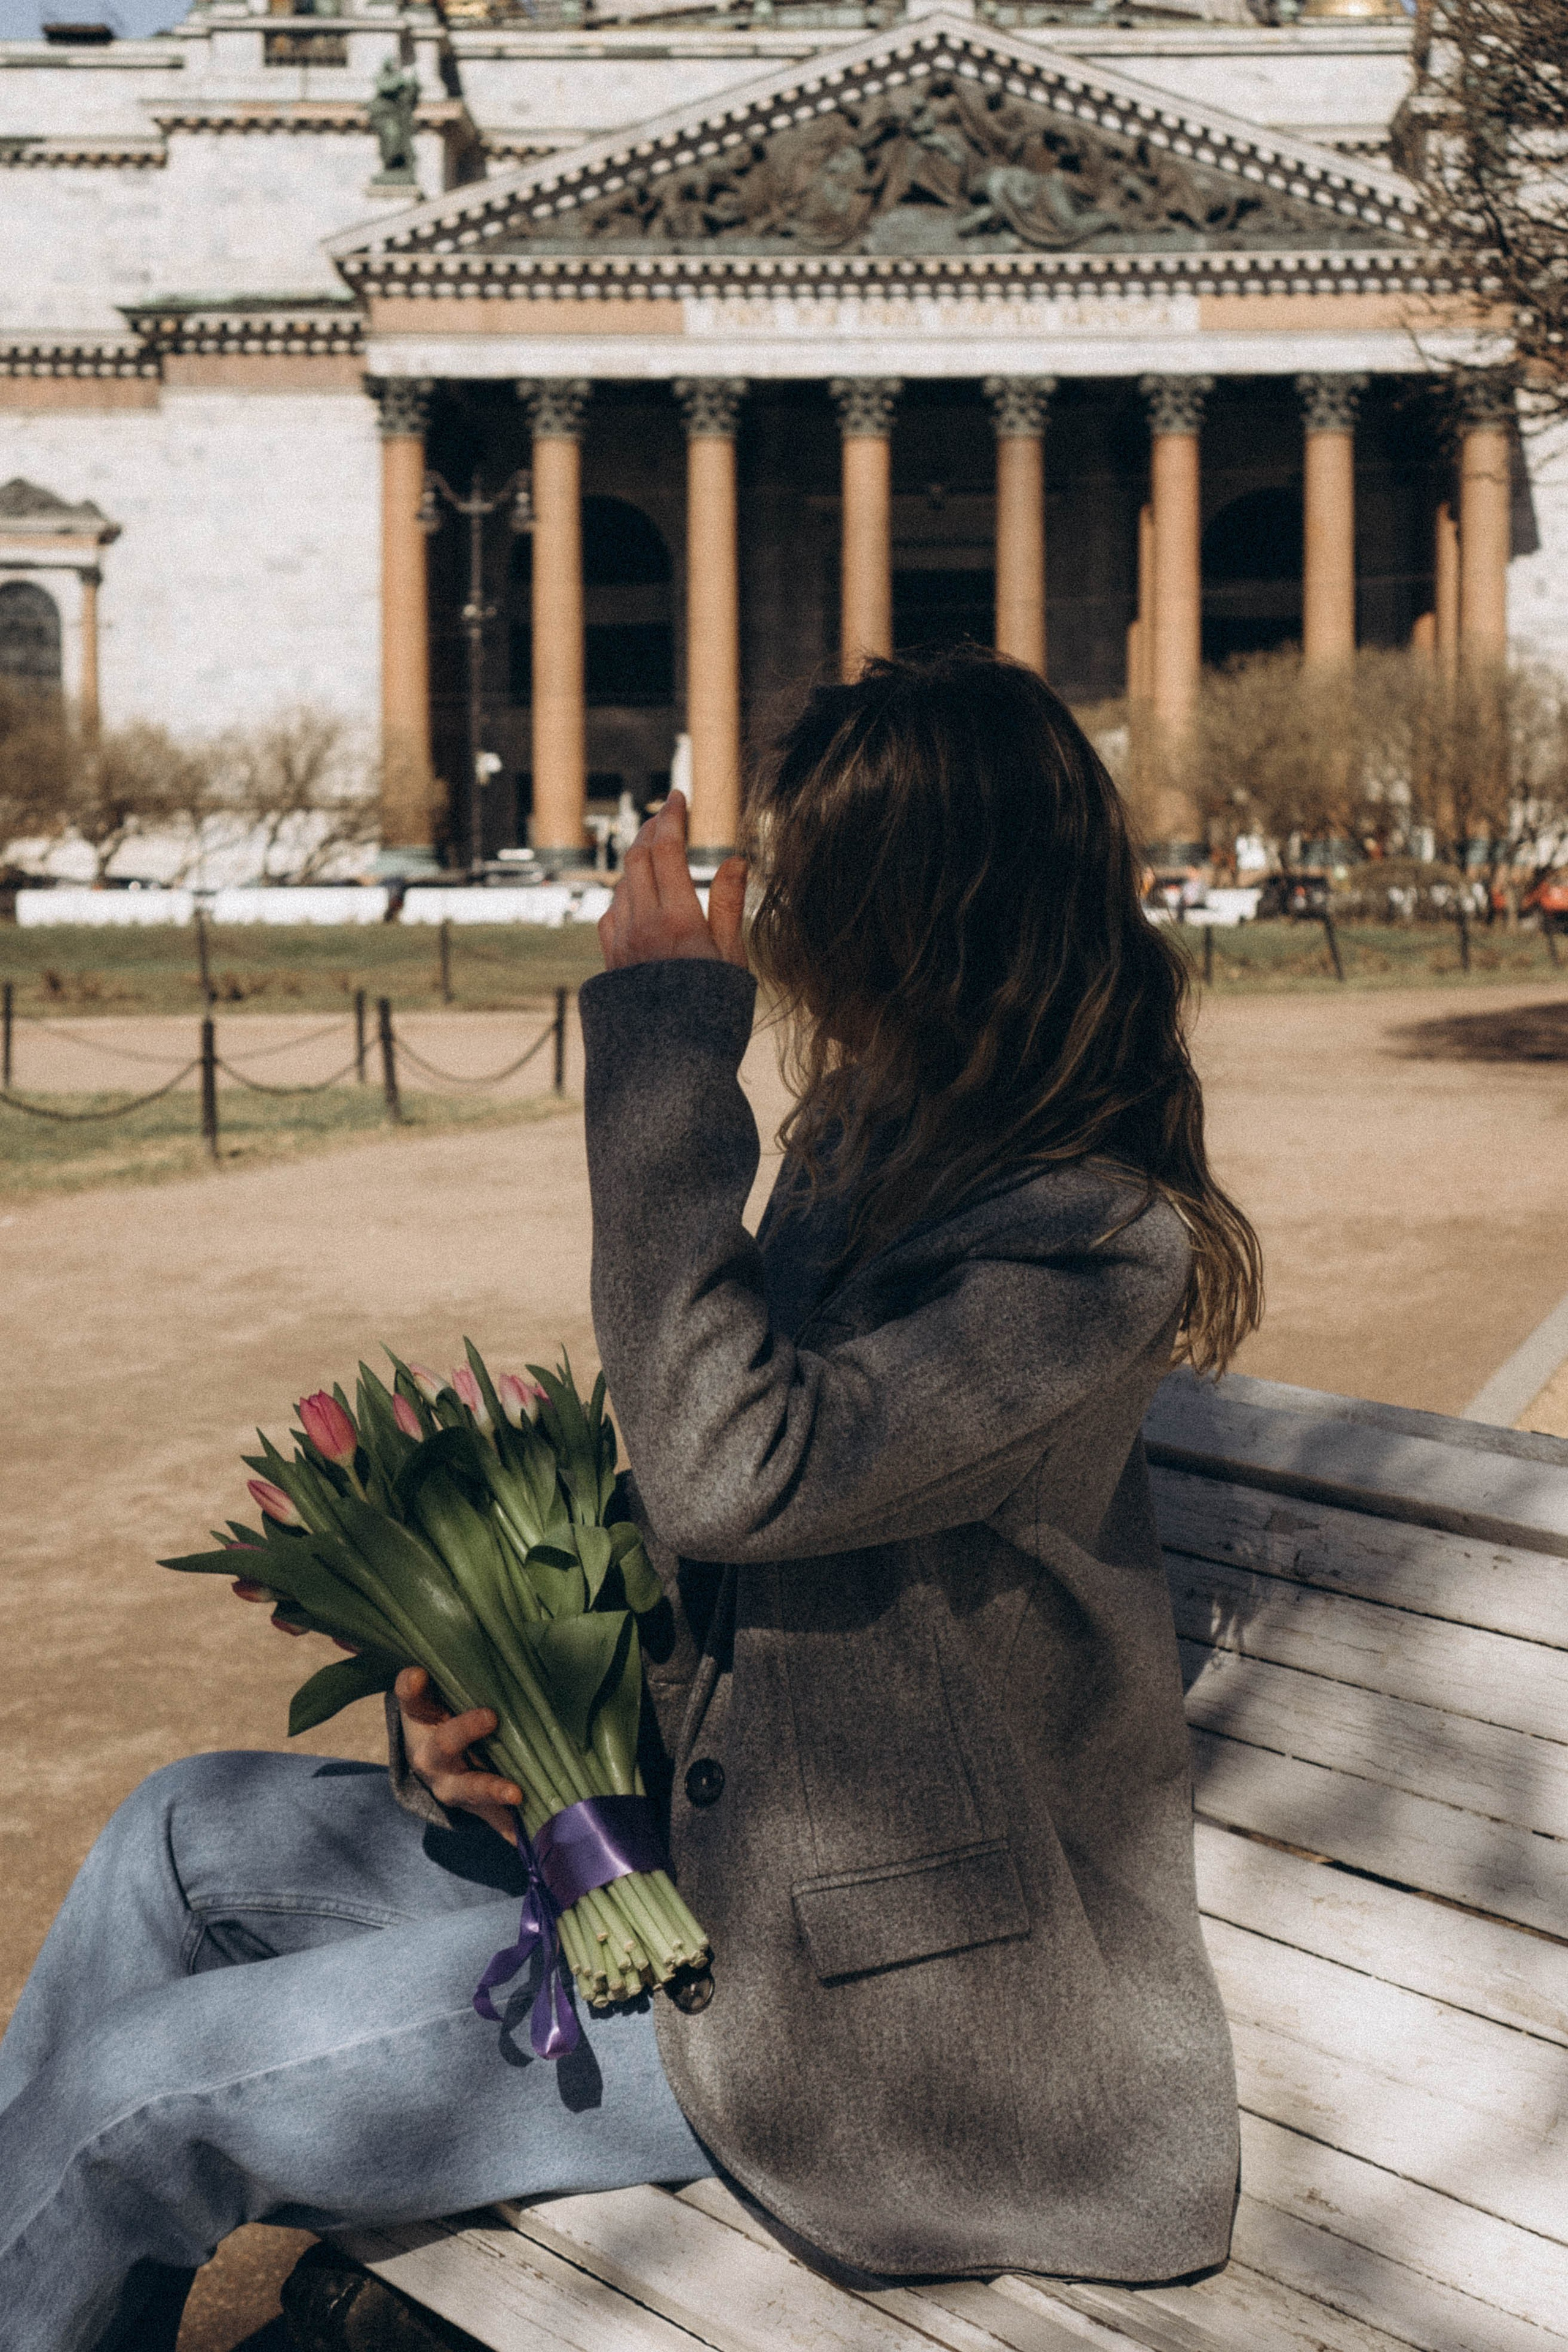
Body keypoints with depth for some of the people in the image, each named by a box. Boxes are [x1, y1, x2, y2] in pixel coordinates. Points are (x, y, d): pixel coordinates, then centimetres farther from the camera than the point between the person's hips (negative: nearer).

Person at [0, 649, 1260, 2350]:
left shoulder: (1099, 1247, -22)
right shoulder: (874, 1155, 6)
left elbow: (729, 1467, -34)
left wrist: (665, 1036, -26)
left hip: (894, 2007, -9)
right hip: (721, 1834, 9)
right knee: (184, 1836, 7)